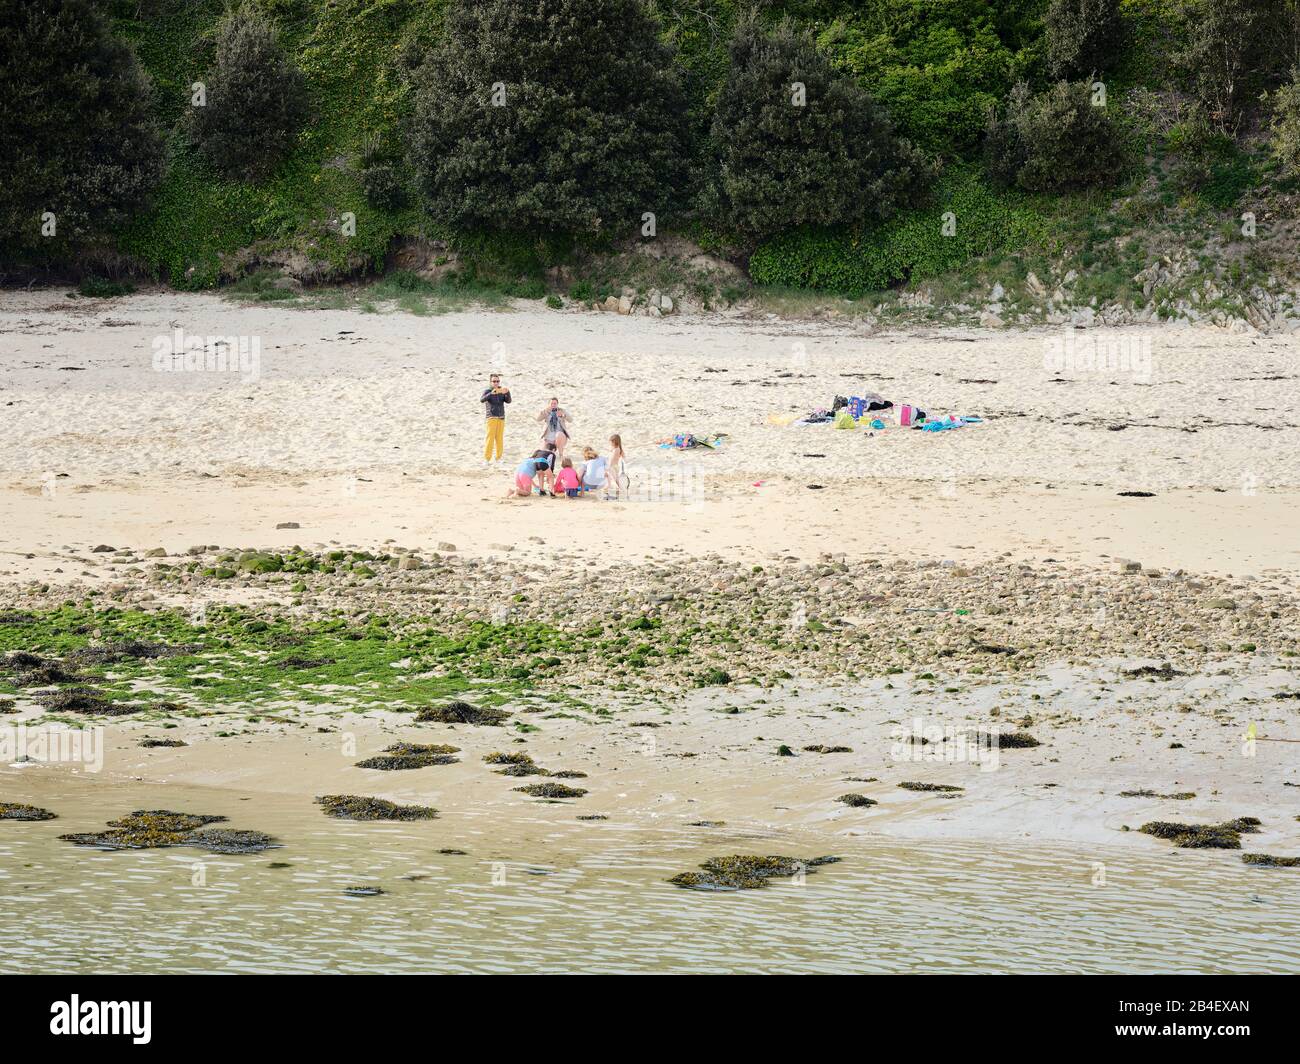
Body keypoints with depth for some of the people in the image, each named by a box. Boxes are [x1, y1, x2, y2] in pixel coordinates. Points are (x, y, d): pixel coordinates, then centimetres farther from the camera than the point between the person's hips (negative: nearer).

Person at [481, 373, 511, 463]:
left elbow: (508, 401, -4)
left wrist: (507, 393, -24)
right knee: (490, 438, -11)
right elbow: (482, 400, -22)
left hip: (501, 418, 4)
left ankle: (498, 458, 12)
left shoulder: (501, 391, 9)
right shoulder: (487, 391, -3)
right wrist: (491, 393, -37)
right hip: (491, 418, -4)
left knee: (500, 439, 4)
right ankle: (487, 458, -8)